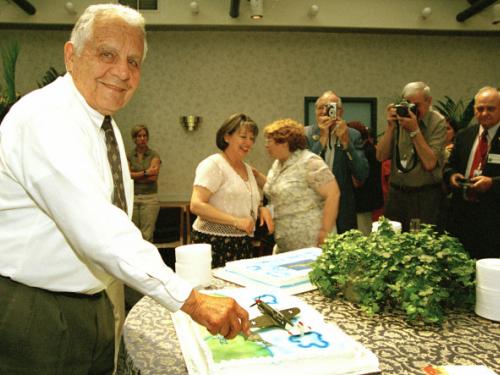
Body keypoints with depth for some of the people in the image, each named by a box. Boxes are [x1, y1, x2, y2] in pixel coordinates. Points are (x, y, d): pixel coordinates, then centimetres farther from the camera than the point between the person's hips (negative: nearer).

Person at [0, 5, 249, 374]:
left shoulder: (107, 126, 7)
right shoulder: (46, 119, -22)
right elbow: (96, 226, -34)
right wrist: (191, 300, -36)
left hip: (92, 306, 8)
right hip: (31, 314, -8)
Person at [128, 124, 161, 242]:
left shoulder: (154, 155, 3)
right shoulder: (129, 156, 9)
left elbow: (153, 177, -8)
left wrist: (135, 176, -3)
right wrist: (145, 173, -11)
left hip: (150, 197, -2)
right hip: (132, 197, 2)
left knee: (147, 235, -6)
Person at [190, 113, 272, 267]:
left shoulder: (247, 168, 14)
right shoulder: (213, 165, -9)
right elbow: (196, 205, -19)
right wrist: (236, 221, -21)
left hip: (243, 245, 7)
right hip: (215, 243, -7)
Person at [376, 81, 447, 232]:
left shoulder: (437, 122, -7)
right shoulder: (398, 118, 4)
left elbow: (430, 163, -17)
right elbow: (381, 156, -2)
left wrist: (414, 130, -18)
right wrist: (390, 127, -11)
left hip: (425, 197, -3)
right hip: (396, 193, 4)